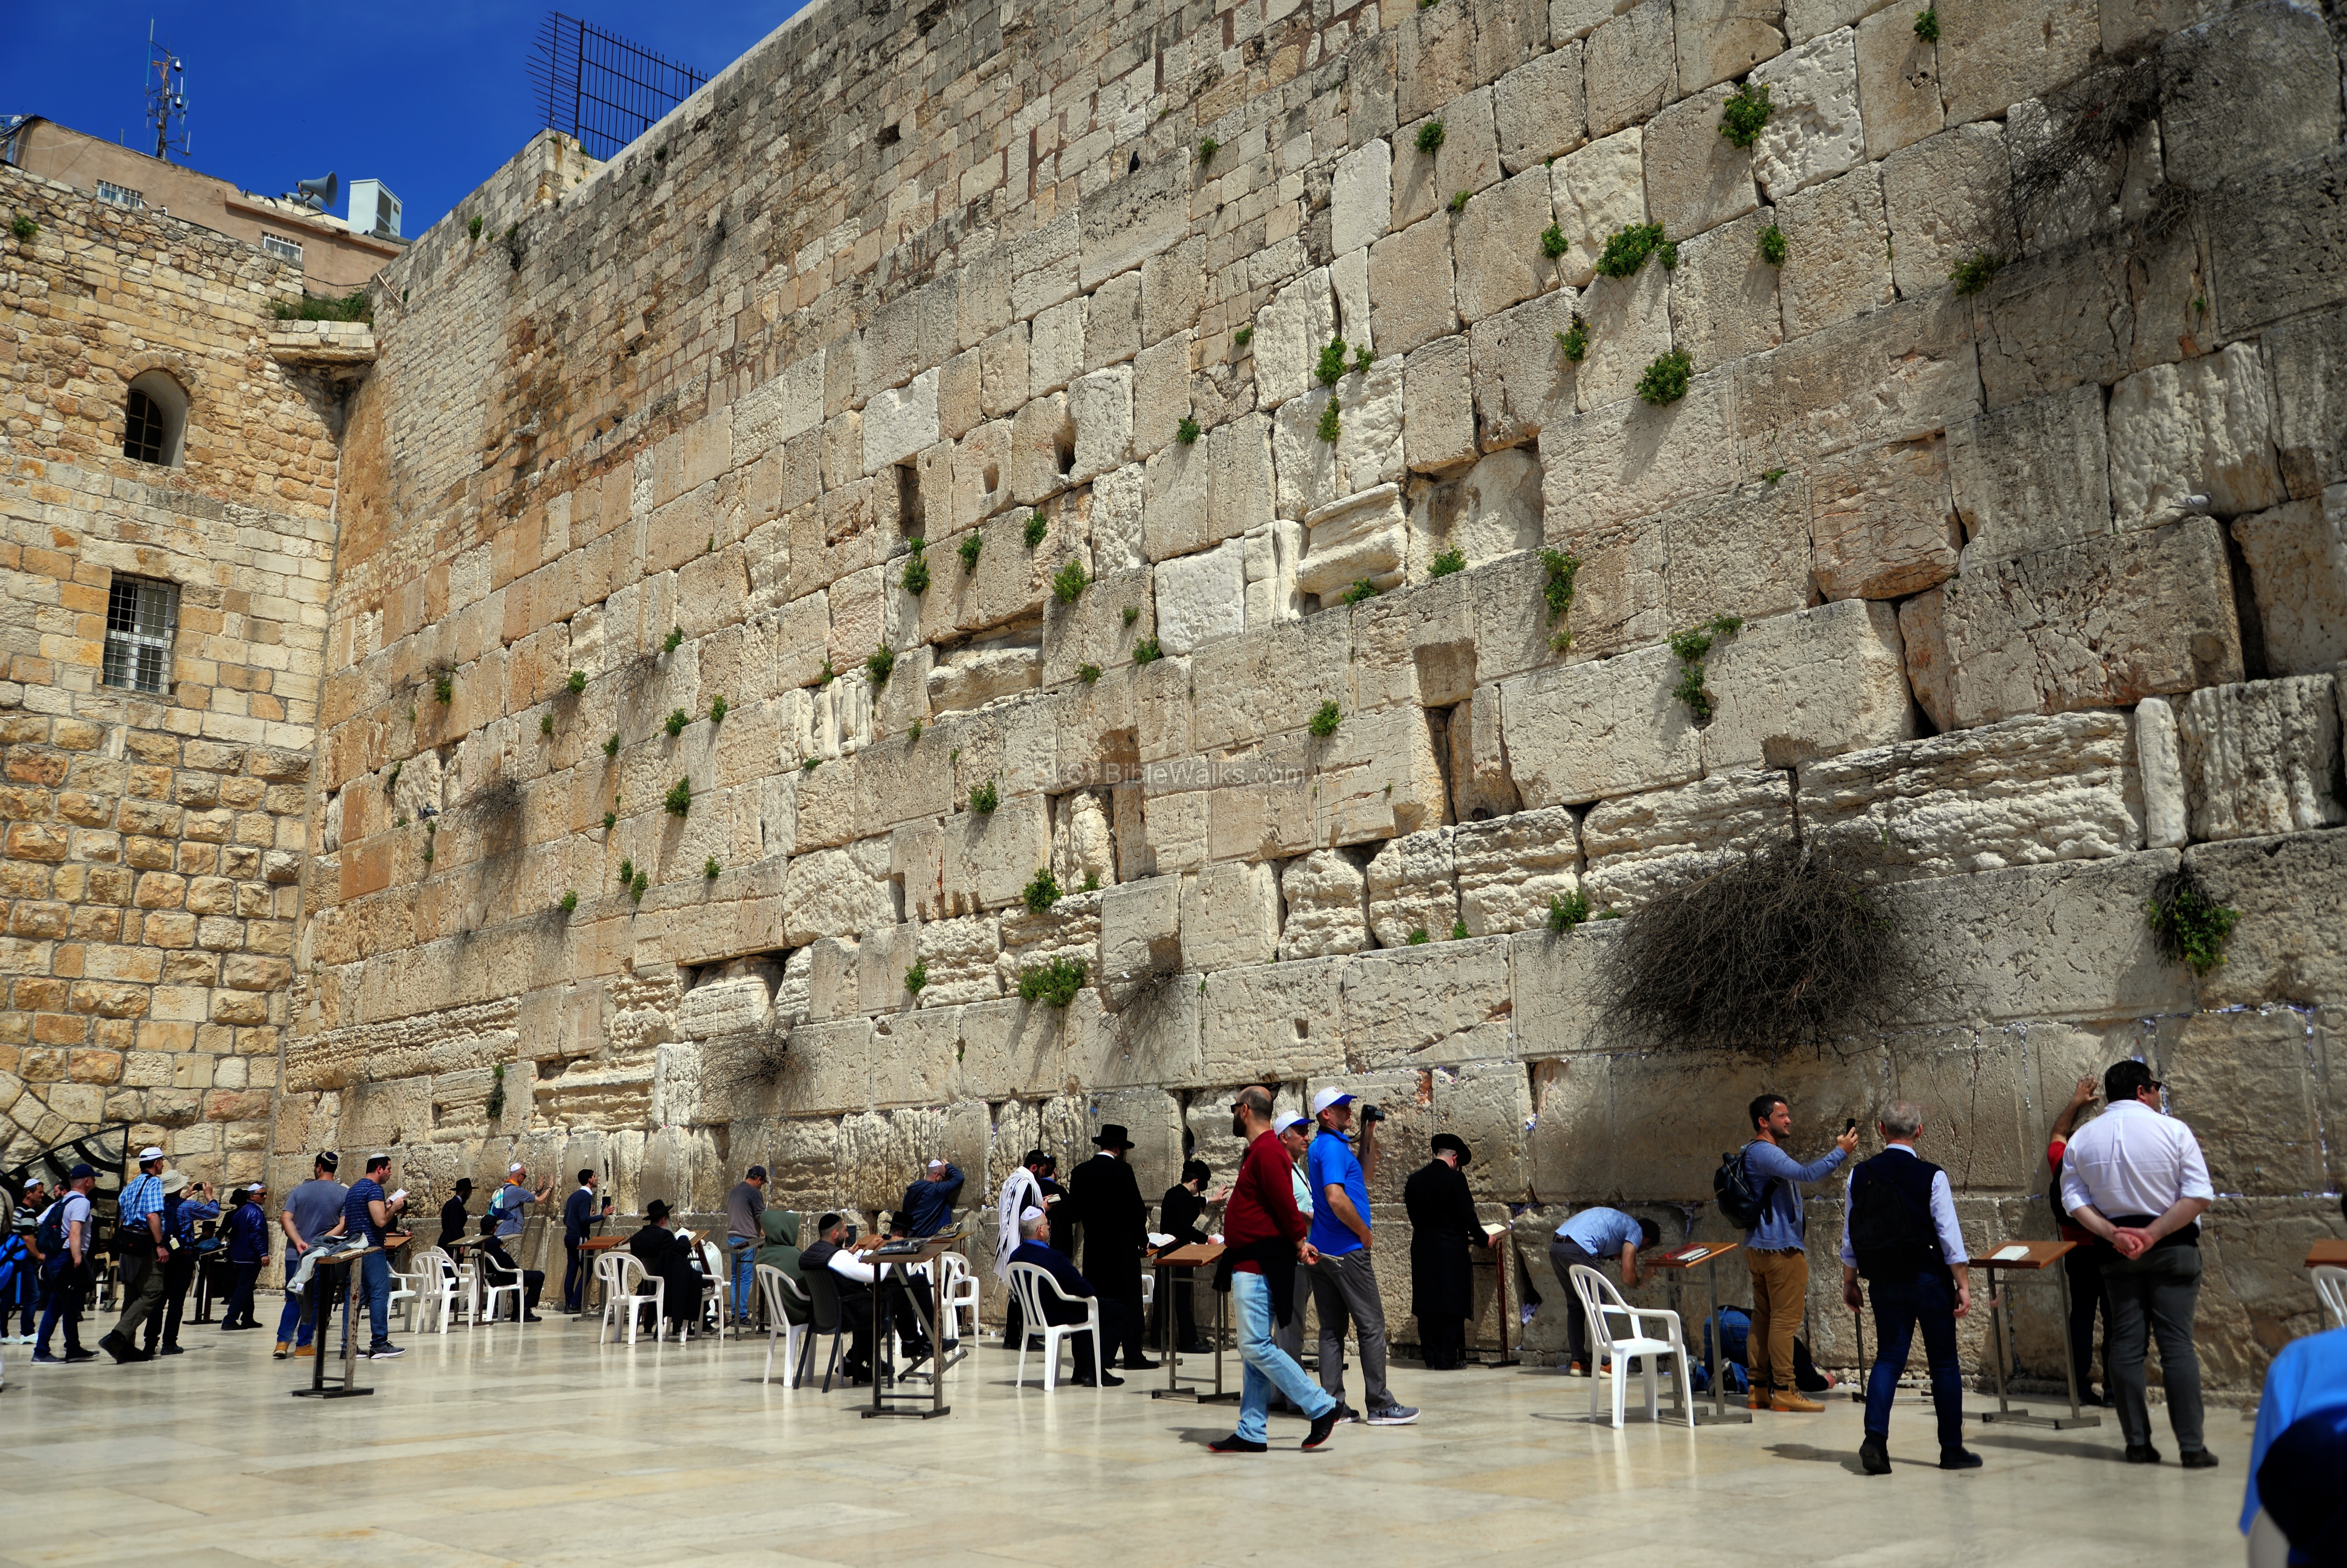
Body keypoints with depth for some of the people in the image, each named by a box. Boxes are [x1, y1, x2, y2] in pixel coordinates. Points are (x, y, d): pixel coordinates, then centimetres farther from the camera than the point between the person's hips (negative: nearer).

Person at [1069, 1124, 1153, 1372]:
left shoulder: (1079, 1172, 4)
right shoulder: (1122, 1171, -11)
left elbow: (1074, 1212, 6)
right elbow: (1137, 1209, -10)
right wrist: (1143, 1239, 2)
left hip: (1093, 1247, 5)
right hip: (1123, 1246, -5)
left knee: (1098, 1302, 9)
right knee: (1127, 1302, 3)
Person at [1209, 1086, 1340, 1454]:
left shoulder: (1266, 1152, -15)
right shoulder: (1259, 1151, 18)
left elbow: (1286, 1205, -20)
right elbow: (1281, 1206, 20)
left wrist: (1299, 1244, -12)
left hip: (1258, 1265, -11)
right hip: (1250, 1264, 11)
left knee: (1256, 1347, -12)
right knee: (1254, 1350, 9)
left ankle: (1322, 1407, -6)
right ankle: (1251, 1434, 12)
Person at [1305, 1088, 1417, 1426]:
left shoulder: (1326, 1146, 17)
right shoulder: (1332, 1147, -14)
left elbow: (1366, 1174, 26)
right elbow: (1336, 1198, -24)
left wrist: (1369, 1134, 18)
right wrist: (1365, 1233, -12)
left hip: (1324, 1251, 10)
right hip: (1347, 1251, -10)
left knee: (1332, 1329, 8)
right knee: (1372, 1326, -4)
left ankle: (1333, 1405, 8)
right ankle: (1381, 1405, -1)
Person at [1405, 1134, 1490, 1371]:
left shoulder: (1414, 1180, 6)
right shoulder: (1455, 1178, -11)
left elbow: (1414, 1215, 11)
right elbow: (1467, 1215, -10)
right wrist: (1484, 1239, 4)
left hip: (1422, 1248, 5)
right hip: (1451, 1250, -5)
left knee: (1427, 1306, 9)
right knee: (1452, 1305, 2)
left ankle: (1431, 1358, 11)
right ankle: (1449, 1358, 3)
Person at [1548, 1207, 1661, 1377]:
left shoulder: (1620, 1221, 32)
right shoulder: (1636, 1231, 7)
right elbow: (1627, 1274, 1)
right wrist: (1636, 1284, 19)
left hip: (1556, 1246, 8)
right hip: (1578, 1249, -8)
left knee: (1575, 1305, 17)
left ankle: (1578, 1362, 19)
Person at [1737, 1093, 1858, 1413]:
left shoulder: (1765, 1153, 21)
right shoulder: (1763, 1152, -16)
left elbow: (1802, 1174, 24)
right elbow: (1806, 1174, -29)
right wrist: (1841, 1152, -22)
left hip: (1761, 1250, 11)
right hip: (1781, 1250, -11)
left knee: (1763, 1318, 10)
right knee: (1785, 1320, -7)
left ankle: (1760, 1388, 12)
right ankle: (1784, 1389, -5)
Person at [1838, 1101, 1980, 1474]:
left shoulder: (1859, 1175, -1)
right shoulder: (1932, 1176, -11)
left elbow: (1850, 1236, 4)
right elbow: (1950, 1235, -11)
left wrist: (1850, 1283, 14)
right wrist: (1963, 1285, -3)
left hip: (1885, 1281, 3)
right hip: (1929, 1278, -3)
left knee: (1889, 1357, 8)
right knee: (1944, 1362, 9)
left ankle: (1875, 1440, -8)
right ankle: (1952, 1450, 16)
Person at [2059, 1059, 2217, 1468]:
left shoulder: (2082, 1139, 2)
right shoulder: (2172, 1130, -7)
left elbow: (2074, 1200, -3)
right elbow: (2199, 1195, -13)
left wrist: (2114, 1234, -9)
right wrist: (2153, 1234, -13)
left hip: (2117, 1250, 3)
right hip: (2172, 1249, -3)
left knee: (2126, 1343, 6)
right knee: (2177, 1343, -1)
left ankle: (2137, 1442, 7)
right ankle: (2191, 1446, -1)